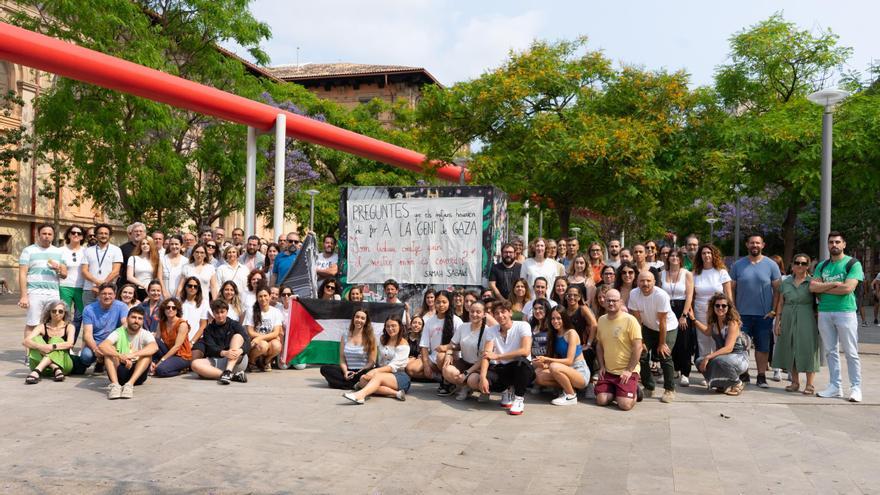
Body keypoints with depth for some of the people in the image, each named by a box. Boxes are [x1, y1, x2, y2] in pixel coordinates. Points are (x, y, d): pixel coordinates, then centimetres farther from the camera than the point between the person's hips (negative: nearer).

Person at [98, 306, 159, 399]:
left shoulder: (145, 334, -5)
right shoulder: (119, 332, -4)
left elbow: (154, 347, -29)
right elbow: (102, 346, -25)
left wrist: (133, 355, -44)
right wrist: (121, 356, -42)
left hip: (137, 374, 0)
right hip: (119, 372, 1)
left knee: (147, 352, -24)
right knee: (109, 350, -21)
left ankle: (130, 384, -38)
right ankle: (115, 384, -37)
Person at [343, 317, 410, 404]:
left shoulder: (403, 344, -4)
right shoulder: (383, 339, 17)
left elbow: (394, 366, -15)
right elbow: (381, 361, 13)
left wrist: (375, 371, -27)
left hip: (400, 376, -6)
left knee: (378, 376, -35)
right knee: (363, 379, -23)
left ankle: (360, 395, -64)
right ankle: (396, 393, -37)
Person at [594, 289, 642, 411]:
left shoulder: (630, 320, -13)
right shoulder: (601, 320, 6)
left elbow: (638, 347, -15)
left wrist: (629, 370, -17)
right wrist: (602, 366, 5)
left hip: (627, 372, -5)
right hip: (608, 371, 5)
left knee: (625, 404, -18)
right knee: (601, 400, -10)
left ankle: (634, 392, 15)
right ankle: (615, 391, 20)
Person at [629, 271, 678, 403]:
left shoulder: (661, 295, -31)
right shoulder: (634, 294, -19)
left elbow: (662, 322, -23)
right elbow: (637, 319, -12)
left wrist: (662, 343, -17)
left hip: (668, 328, -4)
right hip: (648, 327, 4)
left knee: (664, 356, -15)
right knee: (641, 354, -6)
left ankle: (670, 390, 1)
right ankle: (649, 388, 11)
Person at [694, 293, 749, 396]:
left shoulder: (733, 323, -19)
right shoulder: (713, 321, 1)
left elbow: (728, 348, -26)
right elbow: (707, 332, 25)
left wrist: (708, 357, -31)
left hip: (739, 357, -7)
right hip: (722, 355, 7)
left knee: (720, 360, -36)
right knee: (700, 362, -17)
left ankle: (736, 384, -6)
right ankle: (724, 384, 6)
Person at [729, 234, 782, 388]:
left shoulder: (771, 265, 1)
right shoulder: (738, 265, 4)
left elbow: (777, 289, 1)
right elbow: (732, 289, 5)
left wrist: (774, 310, -7)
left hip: (764, 315, -1)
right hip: (742, 314, 1)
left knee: (763, 347, 7)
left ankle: (761, 377, 17)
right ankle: (743, 374, 18)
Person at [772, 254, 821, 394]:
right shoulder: (785, 282, 9)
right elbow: (780, 303, 11)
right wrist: (777, 322, 6)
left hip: (807, 321, -3)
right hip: (788, 320, 4)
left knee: (807, 350, -2)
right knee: (790, 351, 7)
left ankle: (809, 384, 6)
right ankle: (795, 382, 20)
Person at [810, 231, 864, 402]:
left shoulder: (853, 264, -1)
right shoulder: (822, 265, 13)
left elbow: (848, 288, -15)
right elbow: (813, 287, 0)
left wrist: (823, 288, -5)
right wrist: (835, 284, -11)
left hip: (845, 312, -5)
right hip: (824, 313, 5)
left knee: (851, 352, -1)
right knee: (830, 351, 8)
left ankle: (856, 388, 5)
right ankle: (834, 387, 15)